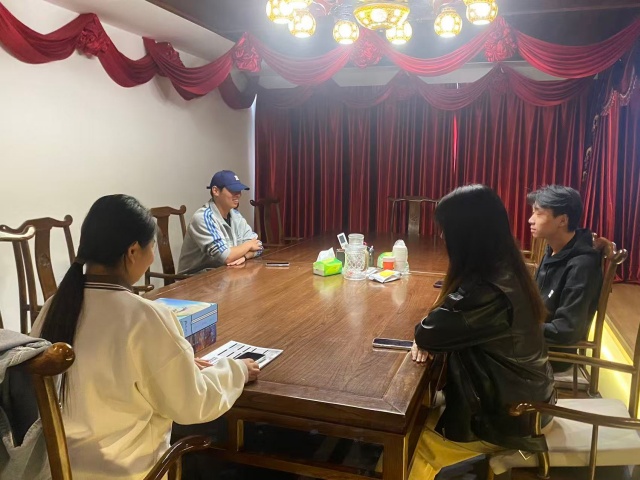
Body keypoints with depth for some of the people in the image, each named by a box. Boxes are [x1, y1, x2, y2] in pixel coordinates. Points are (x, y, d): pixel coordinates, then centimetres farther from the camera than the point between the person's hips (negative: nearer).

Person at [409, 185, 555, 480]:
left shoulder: (486, 291, -34)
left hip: (509, 415, -8)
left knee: (414, 435, 7)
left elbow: (426, 333, -24)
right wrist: (432, 339, -10)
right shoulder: (504, 269, -5)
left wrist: (428, 336, -3)